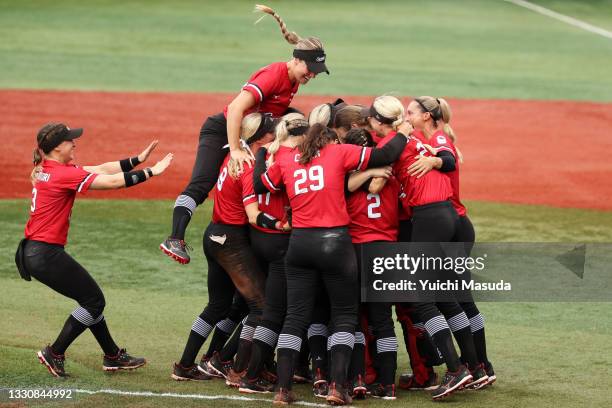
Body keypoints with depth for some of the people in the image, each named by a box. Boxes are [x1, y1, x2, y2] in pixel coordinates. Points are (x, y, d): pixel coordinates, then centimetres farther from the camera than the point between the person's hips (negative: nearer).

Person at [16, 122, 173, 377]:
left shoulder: (47, 169, 10)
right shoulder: (62, 174, -18)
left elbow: (100, 170, 12)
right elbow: (113, 182, -17)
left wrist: (137, 160, 10)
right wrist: (150, 173, -9)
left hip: (32, 252, 10)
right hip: (47, 254, -10)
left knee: (91, 298, 18)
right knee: (94, 301, 2)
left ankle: (113, 356, 27)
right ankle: (54, 354, 7)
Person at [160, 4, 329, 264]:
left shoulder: (293, 80, 1)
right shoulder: (274, 75, -26)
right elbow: (236, 108, -36)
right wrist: (235, 150, -40)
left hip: (250, 136, 10)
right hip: (221, 130, -10)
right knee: (201, 184, -22)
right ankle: (175, 239, -31)